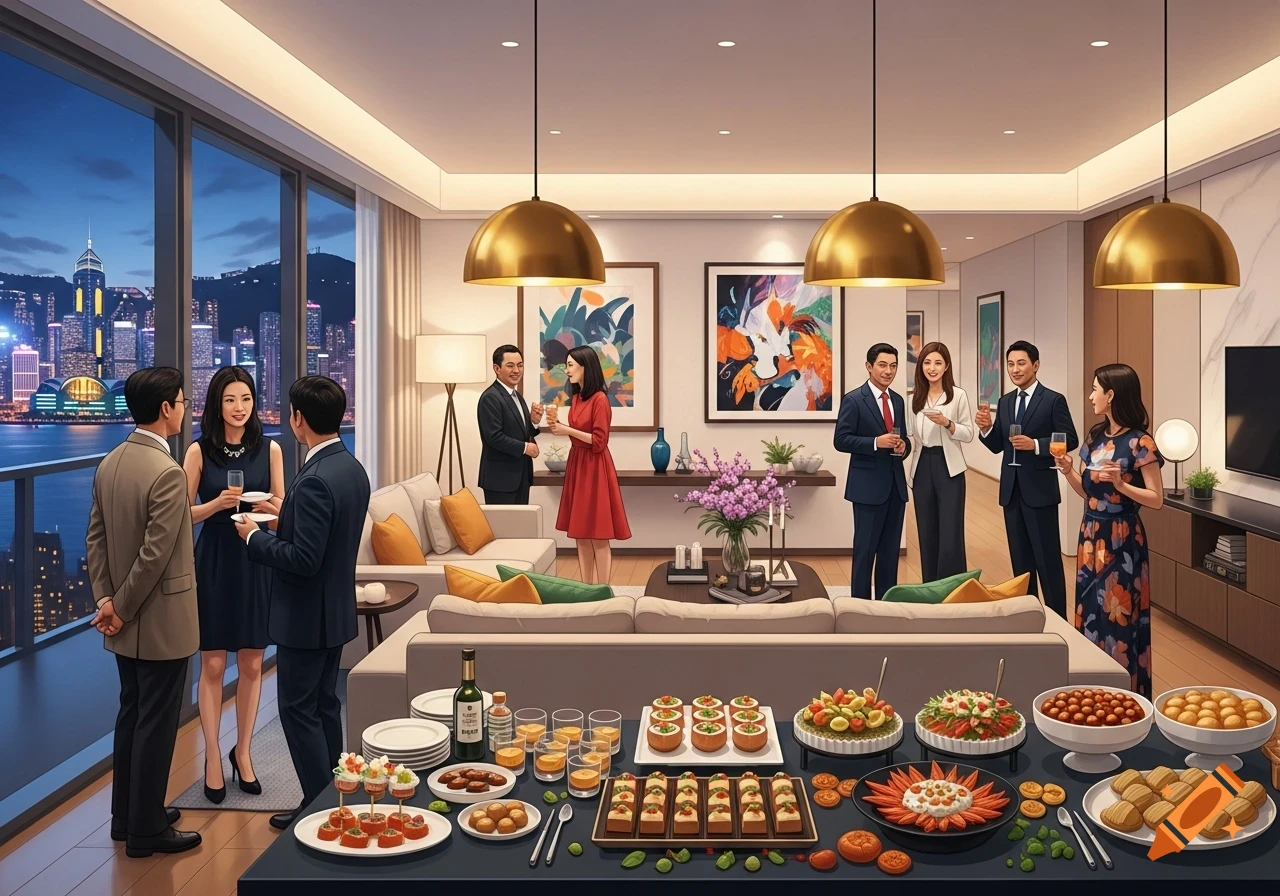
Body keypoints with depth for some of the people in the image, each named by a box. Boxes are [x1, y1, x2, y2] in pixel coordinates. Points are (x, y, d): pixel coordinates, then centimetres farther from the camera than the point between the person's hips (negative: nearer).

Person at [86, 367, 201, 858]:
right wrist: (121, 608, -12)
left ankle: (126, 815, 32)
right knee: (156, 724, 3)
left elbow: (95, 538, 6)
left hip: (125, 623, 9)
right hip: (162, 622, -8)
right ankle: (145, 830, 14)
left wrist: (106, 600, 2)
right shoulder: (167, 472, -22)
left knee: (131, 715, 19)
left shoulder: (109, 464, 5)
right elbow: (155, 555, -24)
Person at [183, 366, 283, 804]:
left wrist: (269, 507, -17)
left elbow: (282, 511, 5)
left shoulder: (269, 449, 1)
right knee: (213, 665, 3)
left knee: (251, 664, 9)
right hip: (214, 562, -2)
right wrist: (218, 503, -18)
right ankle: (213, 757, 16)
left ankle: (243, 751, 24)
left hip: (257, 563, 2)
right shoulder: (199, 451, -3)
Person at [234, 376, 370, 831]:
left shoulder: (315, 481, -25)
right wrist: (286, 515, 13)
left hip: (306, 616, -9)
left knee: (298, 710, 3)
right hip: (336, 610, 9)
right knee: (324, 705, 18)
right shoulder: (353, 469, 5)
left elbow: (304, 560, -26)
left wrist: (255, 537, -13)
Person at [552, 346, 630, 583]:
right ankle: (587, 589, 18)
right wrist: (561, 426, 3)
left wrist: (568, 430, -15)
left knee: (598, 534, -4)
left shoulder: (600, 399, -14)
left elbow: (598, 442, -16)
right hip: (576, 465, 9)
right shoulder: (576, 397, 11)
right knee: (580, 532, 11)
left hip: (594, 468, -9)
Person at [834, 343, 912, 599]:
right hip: (868, 485, -6)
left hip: (896, 484, 6)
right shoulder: (853, 400, -7)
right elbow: (841, 440, -11)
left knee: (891, 550, 11)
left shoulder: (898, 400, 13)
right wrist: (876, 442, -22)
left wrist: (903, 447, -3)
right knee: (865, 550, -1)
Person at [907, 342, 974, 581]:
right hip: (922, 467, 4)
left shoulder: (958, 395, -3)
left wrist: (947, 423, -18)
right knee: (926, 533, 8)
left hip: (949, 468, -4)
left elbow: (968, 434, -5)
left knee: (950, 535, -7)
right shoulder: (914, 398, 9)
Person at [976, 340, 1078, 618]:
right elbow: (997, 446, 10)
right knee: (1020, 558, 12)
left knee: (1048, 559, -1)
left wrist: (1035, 444, -21)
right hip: (1011, 490, 6)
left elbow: (1070, 440, -9)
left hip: (1040, 490, -6)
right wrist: (986, 428, -10)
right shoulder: (1005, 402, 10)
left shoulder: (1053, 400, -7)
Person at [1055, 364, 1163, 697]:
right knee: (1090, 611, 12)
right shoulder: (1096, 436, 8)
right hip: (1091, 534, 7)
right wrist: (1068, 471, -5)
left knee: (1118, 616, -1)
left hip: (1120, 539, -7)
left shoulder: (1139, 442, -13)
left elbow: (1157, 499, -13)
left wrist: (1121, 485, -26)